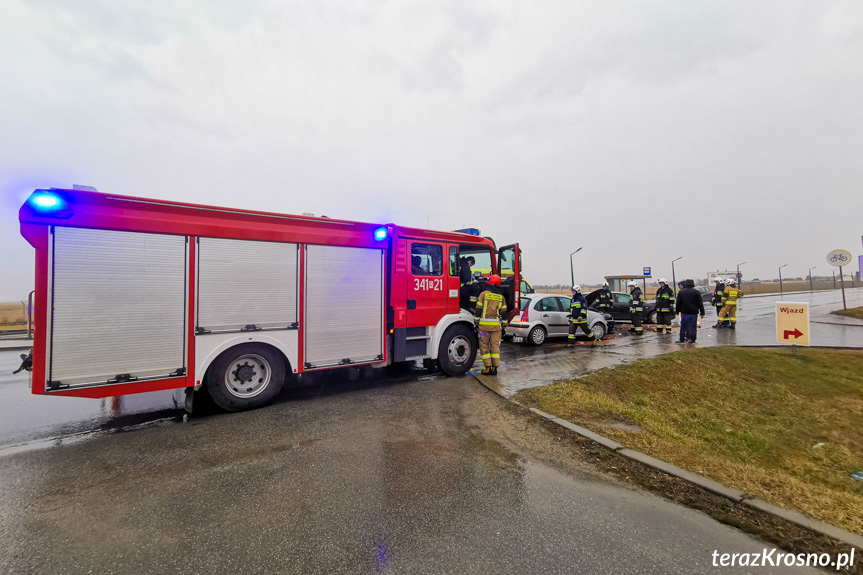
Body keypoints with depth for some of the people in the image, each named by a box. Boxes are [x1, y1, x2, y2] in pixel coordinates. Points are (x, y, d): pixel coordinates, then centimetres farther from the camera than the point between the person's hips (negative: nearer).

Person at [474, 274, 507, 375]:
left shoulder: (483, 294, -1)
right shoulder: (501, 297, 9)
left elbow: (478, 310, -3)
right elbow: (503, 314, 10)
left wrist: (476, 323, 2)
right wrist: (503, 327, 15)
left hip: (484, 325, -3)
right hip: (496, 326, 3)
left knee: (484, 346, 5)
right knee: (495, 346, 8)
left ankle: (488, 367, 4)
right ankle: (495, 368, 9)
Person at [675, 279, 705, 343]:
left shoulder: (681, 292, 0)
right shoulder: (696, 292, -1)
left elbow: (678, 303, 3)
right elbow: (700, 303, 0)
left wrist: (678, 311, 12)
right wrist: (702, 313, 4)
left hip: (684, 312, 0)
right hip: (694, 312, 0)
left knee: (683, 326, 5)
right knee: (693, 326, 6)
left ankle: (681, 339, 9)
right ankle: (692, 340, 9)